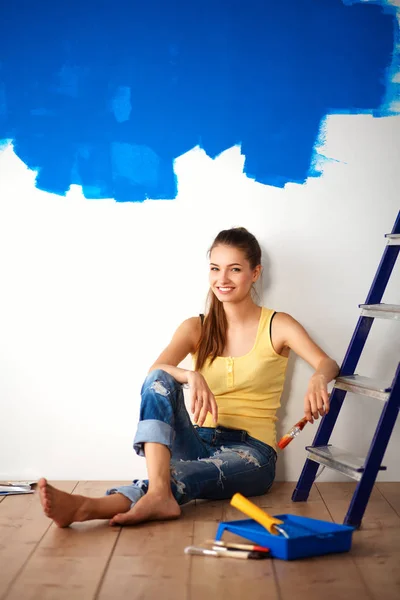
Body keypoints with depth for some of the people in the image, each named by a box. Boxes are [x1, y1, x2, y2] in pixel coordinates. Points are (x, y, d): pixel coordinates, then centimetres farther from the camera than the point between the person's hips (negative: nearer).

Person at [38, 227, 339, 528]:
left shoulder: (277, 325, 3)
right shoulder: (196, 328, 9)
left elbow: (328, 364, -13)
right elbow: (155, 369, -10)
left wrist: (317, 379, -38)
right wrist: (191, 377, -33)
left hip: (251, 451, -2)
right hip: (200, 443, 3)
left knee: (180, 477, -34)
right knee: (160, 380, -25)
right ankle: (158, 493, -43)